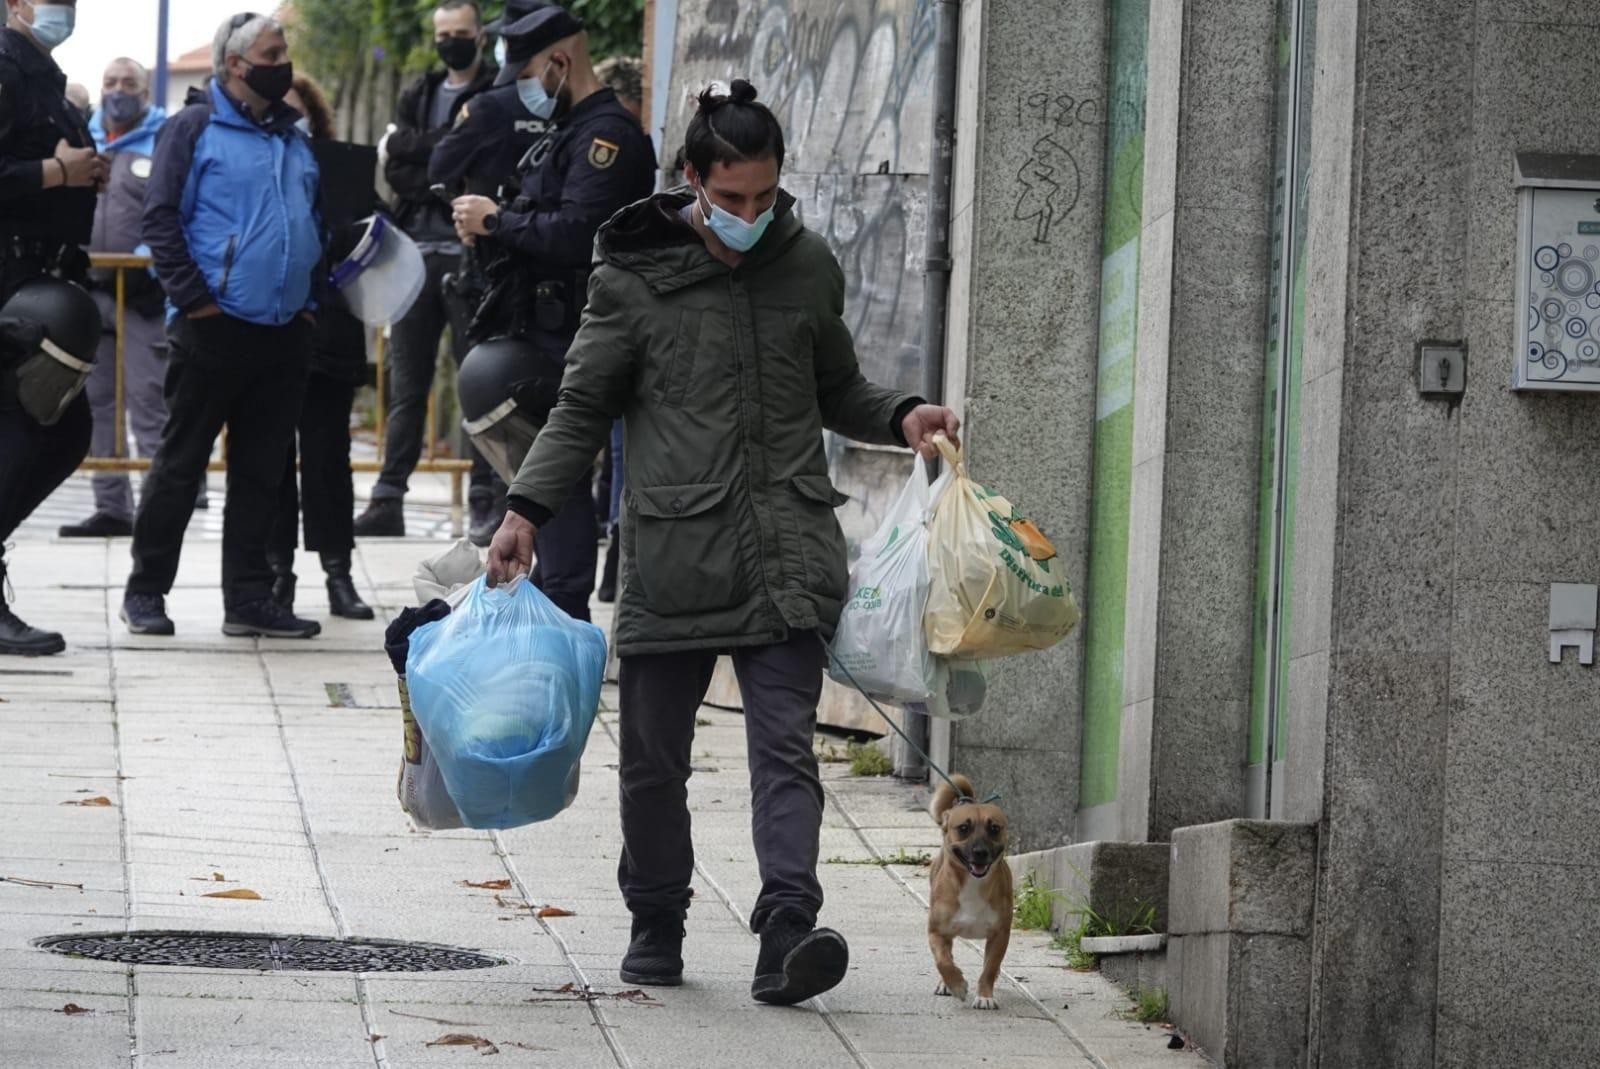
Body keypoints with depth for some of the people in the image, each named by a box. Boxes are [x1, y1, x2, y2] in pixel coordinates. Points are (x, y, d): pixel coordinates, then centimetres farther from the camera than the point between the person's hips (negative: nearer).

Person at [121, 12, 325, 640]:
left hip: (285, 331, 6)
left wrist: (309, 299, 13)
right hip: (214, 329, -6)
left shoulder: (295, 140, 17)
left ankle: (249, 599, 13)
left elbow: (313, 228, 26)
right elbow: (161, 218, -9)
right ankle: (145, 592, 7)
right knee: (180, 463, 0)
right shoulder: (197, 128, -3)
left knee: (261, 471, 8)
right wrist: (193, 298, -15)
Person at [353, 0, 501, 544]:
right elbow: (395, 171, 6)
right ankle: (388, 499, 6)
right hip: (417, 253, 5)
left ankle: (486, 502, 0)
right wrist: (449, 181, -8)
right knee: (405, 382, 5)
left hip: (470, 254, -5)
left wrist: (407, 146, -8)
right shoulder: (418, 96, 17)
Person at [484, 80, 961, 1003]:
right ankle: (657, 923, 24)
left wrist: (901, 417, 5)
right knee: (654, 754, 6)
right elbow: (583, 409, 7)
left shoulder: (808, 267, 10)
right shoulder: (634, 279, 0)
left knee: (786, 745, -11)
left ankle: (789, 929, -22)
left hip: (788, 554, 1)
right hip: (673, 554, -1)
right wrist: (528, 510, -4)